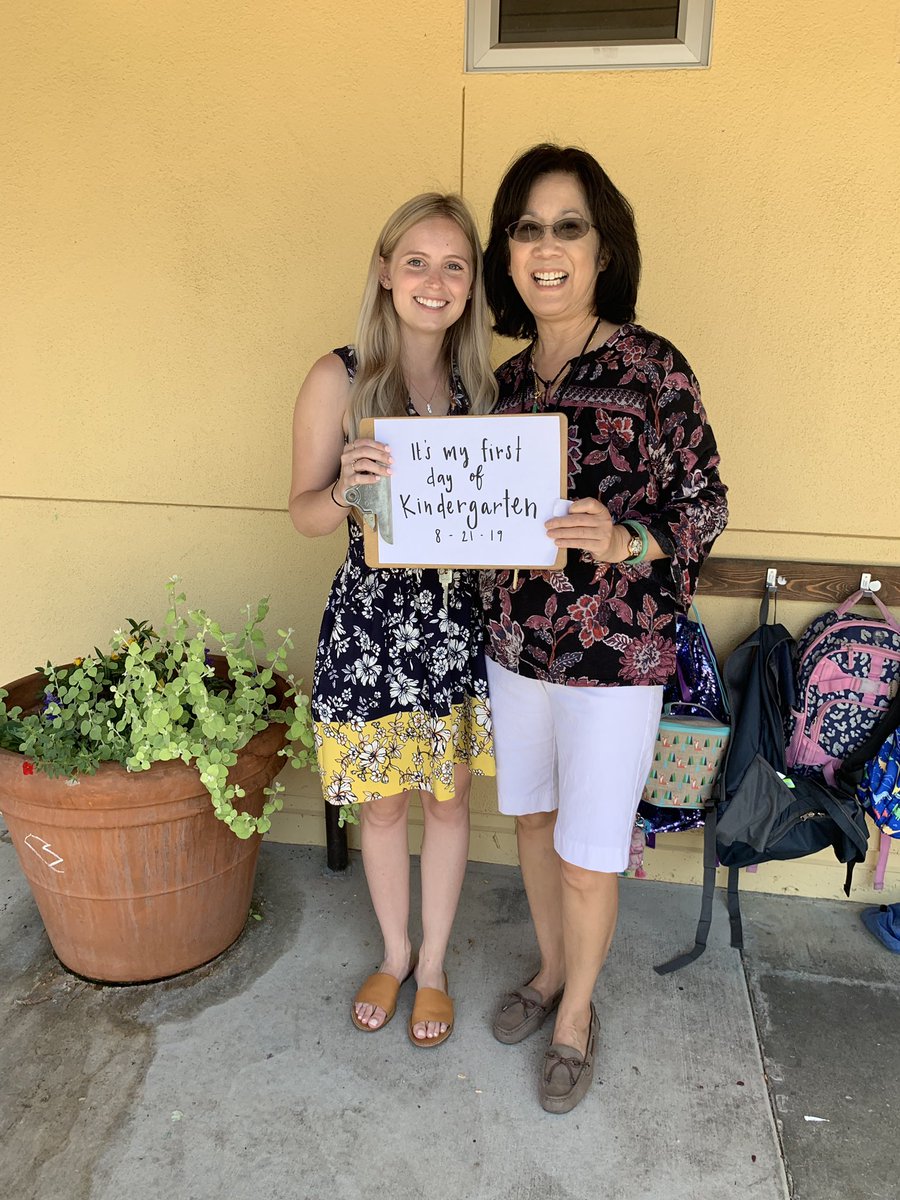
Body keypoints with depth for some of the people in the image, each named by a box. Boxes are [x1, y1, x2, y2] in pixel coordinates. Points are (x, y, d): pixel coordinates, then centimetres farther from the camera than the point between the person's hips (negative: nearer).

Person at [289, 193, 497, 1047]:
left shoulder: (477, 381, 3)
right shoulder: (338, 379, -7)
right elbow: (304, 515, -6)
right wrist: (345, 490, -26)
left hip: (457, 620, 3)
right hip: (371, 617, -2)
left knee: (448, 800, 15)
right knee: (382, 805, 14)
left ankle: (433, 966, 39)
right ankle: (394, 954, 42)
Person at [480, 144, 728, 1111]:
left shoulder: (651, 368, -12)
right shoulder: (510, 378, 5)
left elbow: (704, 509, -9)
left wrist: (623, 541, -26)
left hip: (613, 657, -5)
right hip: (516, 643, 6)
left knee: (588, 860, 8)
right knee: (530, 818, 21)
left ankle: (577, 1013, 37)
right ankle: (550, 970, 47)